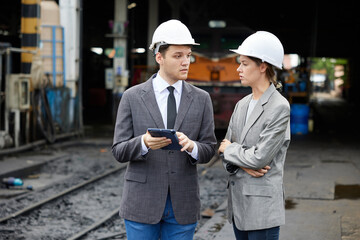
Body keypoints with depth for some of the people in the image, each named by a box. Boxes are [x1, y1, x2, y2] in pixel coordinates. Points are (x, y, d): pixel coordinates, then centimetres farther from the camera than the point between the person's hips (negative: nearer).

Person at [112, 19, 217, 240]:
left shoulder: (201, 99, 3)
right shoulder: (132, 98, -2)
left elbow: (208, 151, 3)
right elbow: (119, 151, -3)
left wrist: (191, 146, -20)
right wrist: (144, 143, -25)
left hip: (183, 205, 2)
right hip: (142, 203, -2)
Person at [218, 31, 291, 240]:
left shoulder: (279, 107, -14)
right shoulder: (242, 105, 10)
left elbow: (260, 158, -19)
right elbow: (225, 151, 10)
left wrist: (228, 149, -3)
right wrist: (243, 165, -11)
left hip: (262, 207, -7)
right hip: (238, 201, 7)